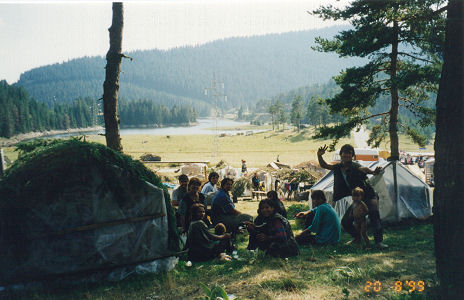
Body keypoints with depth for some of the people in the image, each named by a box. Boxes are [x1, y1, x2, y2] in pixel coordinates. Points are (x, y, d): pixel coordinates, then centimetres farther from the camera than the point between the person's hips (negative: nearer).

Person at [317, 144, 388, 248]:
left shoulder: (355, 166, -17)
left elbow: (363, 169, -39)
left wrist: (373, 172, -63)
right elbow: (324, 165, 12)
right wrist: (319, 156, -9)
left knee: (374, 213, -33)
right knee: (345, 222, 3)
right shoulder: (338, 167, 5)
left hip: (368, 196, -7)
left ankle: (379, 241, -34)